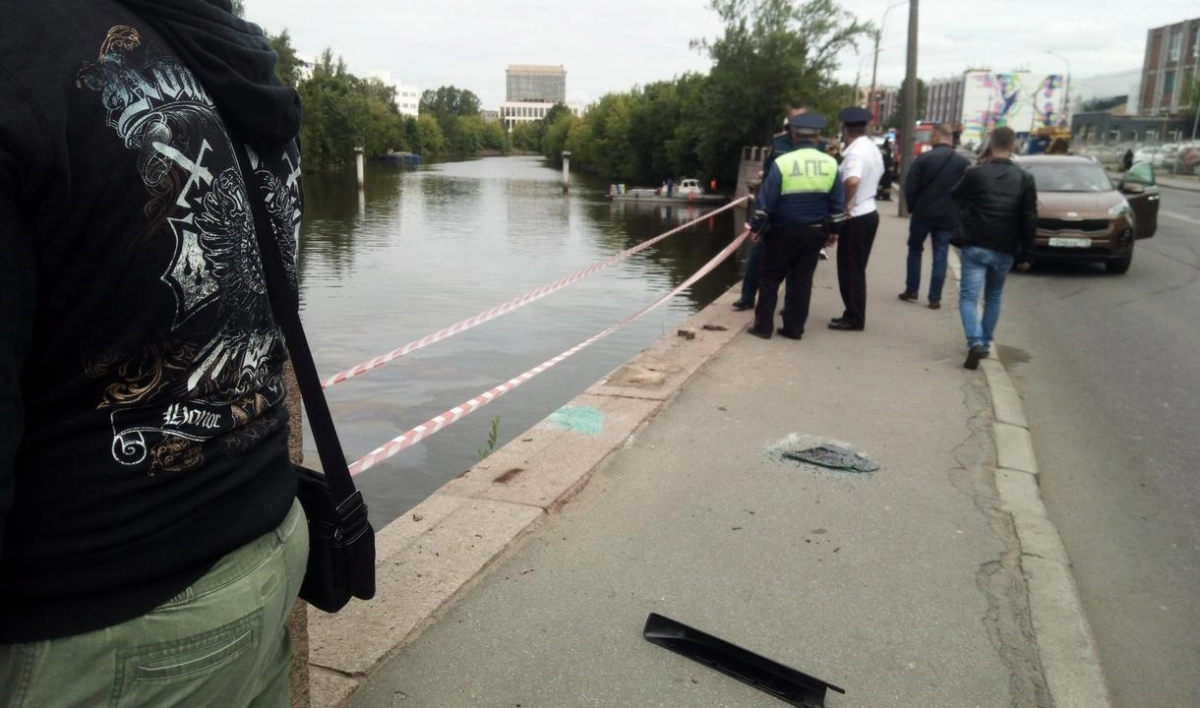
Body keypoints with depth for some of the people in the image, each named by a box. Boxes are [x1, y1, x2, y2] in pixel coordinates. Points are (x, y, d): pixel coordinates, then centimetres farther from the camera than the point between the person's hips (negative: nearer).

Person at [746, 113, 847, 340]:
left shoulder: (782, 163, -14)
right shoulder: (830, 164, -3)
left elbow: (765, 201, -12)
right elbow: (838, 203, 2)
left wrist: (756, 228, 0)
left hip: (784, 232, -3)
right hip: (815, 232, 3)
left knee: (770, 278, 9)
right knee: (802, 280, 11)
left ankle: (763, 326, 10)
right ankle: (794, 328, 15)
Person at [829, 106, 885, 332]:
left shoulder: (855, 152, -20)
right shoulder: (874, 150, 10)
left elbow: (852, 181, -38)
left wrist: (844, 204, -23)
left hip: (855, 219, -9)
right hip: (869, 213, 9)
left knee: (849, 270, 0)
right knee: (856, 270, 16)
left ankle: (854, 319, 6)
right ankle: (855, 315, 22)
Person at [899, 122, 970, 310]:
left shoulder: (924, 158, -8)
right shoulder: (963, 162, -1)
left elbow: (910, 187, -9)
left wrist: (913, 207, 6)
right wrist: (956, 211, 13)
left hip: (923, 213, -2)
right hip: (948, 216, 2)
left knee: (915, 249, 17)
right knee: (940, 256, 5)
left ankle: (912, 290, 19)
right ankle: (935, 299, 5)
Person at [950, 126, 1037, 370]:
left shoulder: (975, 174, -6)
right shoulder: (1025, 179, 0)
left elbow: (953, 201, 9)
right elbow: (1030, 220, 0)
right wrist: (1024, 253, 6)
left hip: (975, 247, -3)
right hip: (1005, 250, 3)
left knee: (969, 296, -3)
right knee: (993, 298, 19)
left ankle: (975, 342, -22)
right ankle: (985, 343, 23)